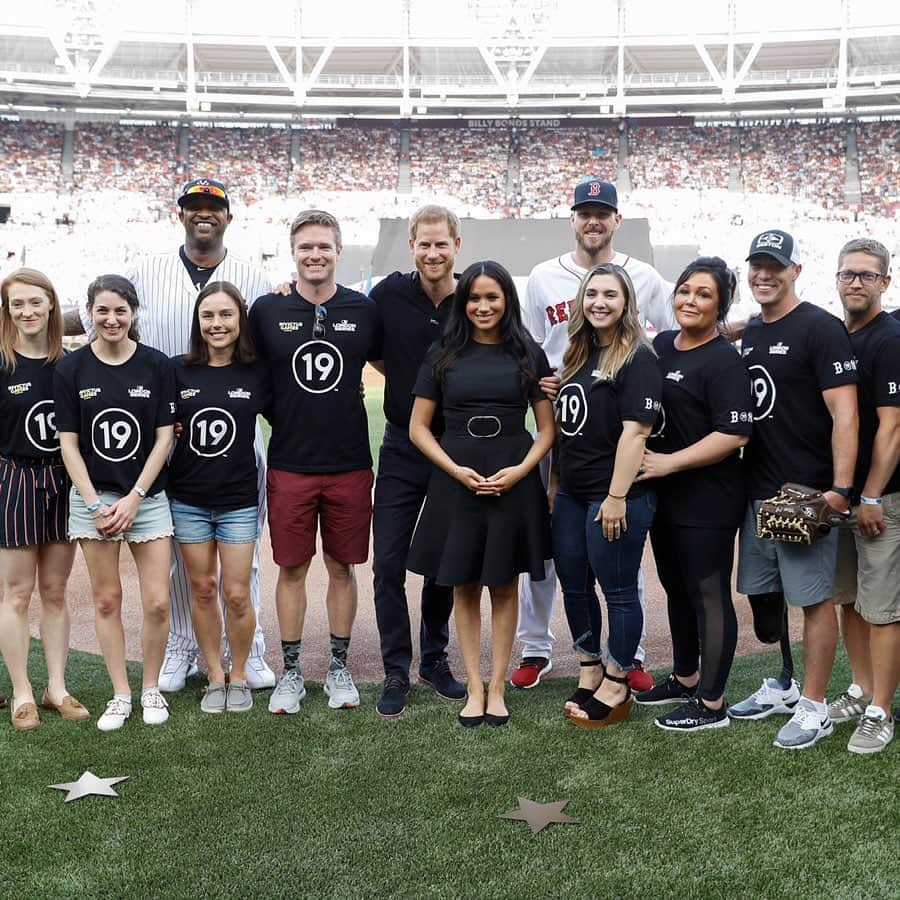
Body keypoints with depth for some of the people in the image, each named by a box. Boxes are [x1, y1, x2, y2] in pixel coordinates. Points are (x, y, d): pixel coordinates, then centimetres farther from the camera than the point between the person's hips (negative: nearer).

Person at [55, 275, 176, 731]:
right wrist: (94, 503, -8)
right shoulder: (71, 368, 0)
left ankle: (151, 689, 17)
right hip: (92, 497, 1)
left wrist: (134, 497, -9)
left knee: (157, 602, -3)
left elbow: (164, 437, -2)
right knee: (107, 600, 5)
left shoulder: (157, 365, -2)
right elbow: (69, 442, 0)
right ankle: (120, 695, 18)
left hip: (147, 497, 0)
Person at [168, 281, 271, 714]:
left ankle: (239, 677, 21)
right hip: (188, 499, 1)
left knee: (236, 595, 0)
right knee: (202, 589, 9)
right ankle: (215, 677, 23)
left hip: (238, 500, -1)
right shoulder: (178, 370, -1)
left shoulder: (258, 373, -3)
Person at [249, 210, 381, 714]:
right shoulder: (267, 310, -1)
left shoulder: (363, 310, 0)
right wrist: (282, 419, 2)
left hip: (350, 464, 1)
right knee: (292, 569, 6)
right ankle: (291, 672, 20)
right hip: (290, 464, 0)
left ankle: (339, 668, 23)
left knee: (342, 567, 9)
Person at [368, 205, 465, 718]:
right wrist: (404, 378, 0)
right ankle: (396, 672, 11)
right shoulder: (390, 294, -3)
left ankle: (435, 659, 29)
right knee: (389, 565, -1)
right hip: (403, 450, 0)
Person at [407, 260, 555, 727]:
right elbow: (418, 427, 3)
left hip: (513, 481, 0)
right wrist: (457, 470, -10)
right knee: (464, 587, 6)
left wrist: (520, 470, -11)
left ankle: (497, 687, 17)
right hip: (455, 481, 0)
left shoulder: (529, 354, 3)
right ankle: (474, 688, 15)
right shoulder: (443, 354, 3)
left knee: (504, 585, 7)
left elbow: (547, 427, 5)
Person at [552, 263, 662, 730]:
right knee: (574, 586, 15)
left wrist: (617, 496, -21)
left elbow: (635, 430, -18)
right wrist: (554, 482, 16)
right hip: (571, 494, 8)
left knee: (618, 590, 3)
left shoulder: (638, 358, -11)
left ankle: (616, 687, 16)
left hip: (615, 497, -8)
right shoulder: (579, 354, 13)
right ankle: (589, 673, 30)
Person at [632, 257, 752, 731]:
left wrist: (670, 462, -21)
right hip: (663, 497, 8)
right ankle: (685, 679, 37)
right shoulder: (660, 346, 10)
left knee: (709, 596, 1)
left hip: (707, 503, -8)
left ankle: (711, 704, 13)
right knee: (677, 589, 19)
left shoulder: (723, 360, -13)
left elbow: (734, 434, -21)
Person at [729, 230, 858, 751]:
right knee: (764, 594, 15)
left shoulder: (820, 329, -9)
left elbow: (845, 414, -15)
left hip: (806, 493, -8)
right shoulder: (749, 334, 14)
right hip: (758, 491, 8)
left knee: (814, 598, -1)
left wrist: (840, 489, -21)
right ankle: (784, 687, 32)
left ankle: (814, 709, 10)